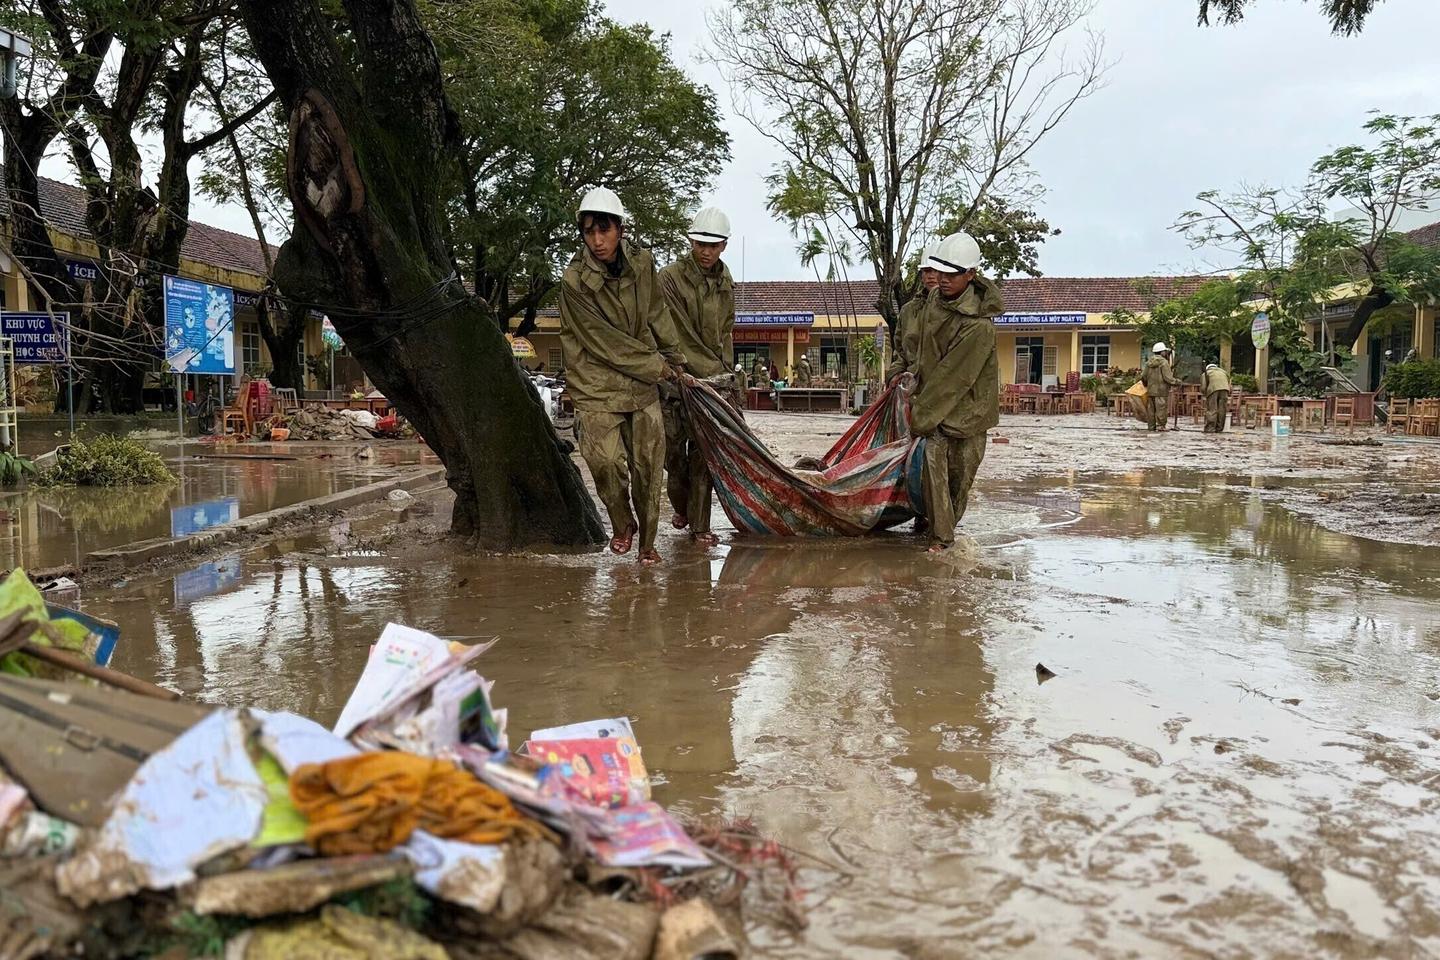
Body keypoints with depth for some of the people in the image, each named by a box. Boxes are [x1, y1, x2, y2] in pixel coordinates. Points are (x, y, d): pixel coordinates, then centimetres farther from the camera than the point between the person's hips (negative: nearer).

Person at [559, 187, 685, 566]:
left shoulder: (642, 264, 0)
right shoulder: (574, 281, -14)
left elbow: (658, 315, 15)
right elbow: (606, 342, -13)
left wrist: (675, 358, 19)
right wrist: (658, 366, -8)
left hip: (643, 385, 4)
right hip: (597, 385, -4)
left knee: (647, 466, 4)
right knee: (606, 462, -15)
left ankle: (647, 541, 21)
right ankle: (622, 524, 14)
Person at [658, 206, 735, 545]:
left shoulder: (725, 282, 10)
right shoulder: (670, 278, -10)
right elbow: (679, 335, -13)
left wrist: (724, 370, 9)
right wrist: (712, 371, -13)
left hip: (712, 377, 4)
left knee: (703, 452, 0)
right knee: (672, 448, 0)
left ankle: (699, 525, 5)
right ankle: (681, 508, 27)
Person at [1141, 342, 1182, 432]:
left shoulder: (1149, 363, 9)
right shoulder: (1164, 363, -11)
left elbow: (1143, 377, 13)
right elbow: (1168, 378, -15)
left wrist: (1147, 385, 32)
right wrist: (1177, 382, 0)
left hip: (1150, 391, 6)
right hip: (1161, 391, -6)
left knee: (1151, 410, 9)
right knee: (1161, 409, -2)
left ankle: (1152, 427, 14)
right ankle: (1161, 427, -3)